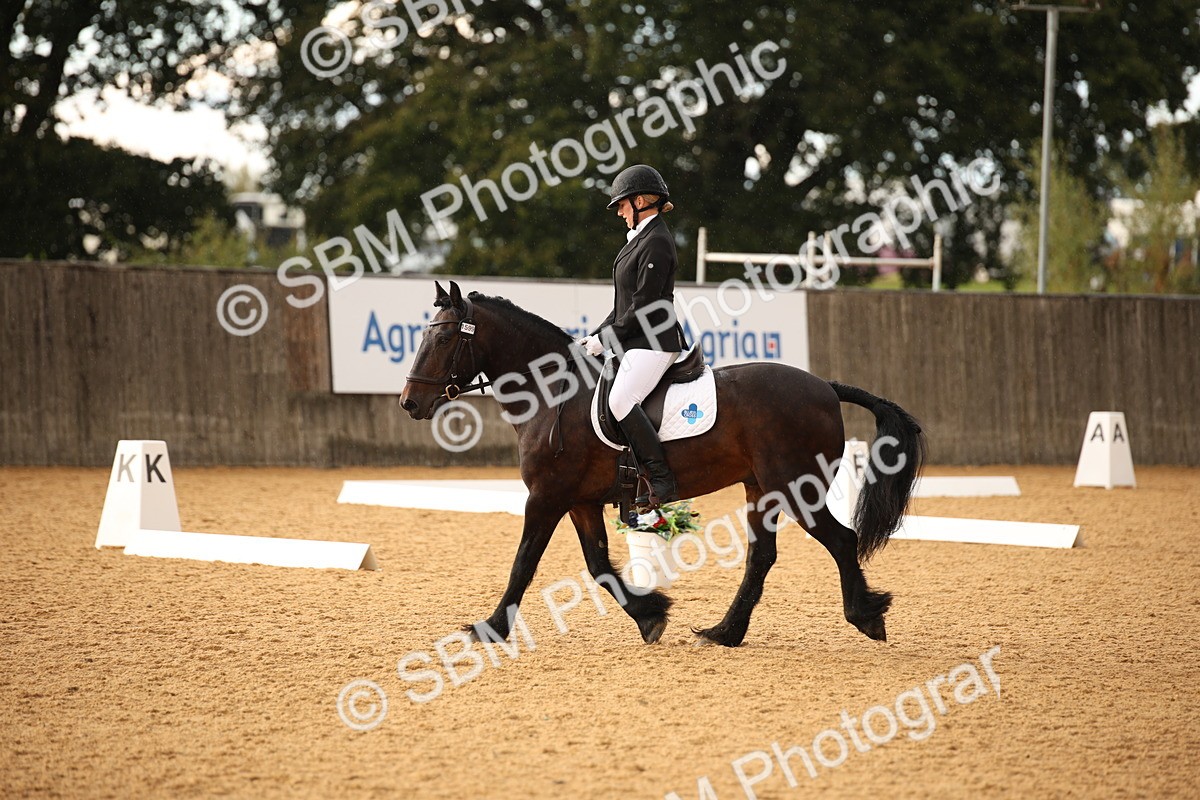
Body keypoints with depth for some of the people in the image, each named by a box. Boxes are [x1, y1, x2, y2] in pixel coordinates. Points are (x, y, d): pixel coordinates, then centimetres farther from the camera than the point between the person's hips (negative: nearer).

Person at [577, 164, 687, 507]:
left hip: (653, 342, -11)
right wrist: (598, 335, 12)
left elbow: (643, 306, -18)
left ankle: (663, 482, -27)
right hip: (636, 341, 11)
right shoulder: (640, 238, 17)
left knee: (621, 400, -26)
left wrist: (606, 338, -13)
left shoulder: (656, 242, -15)